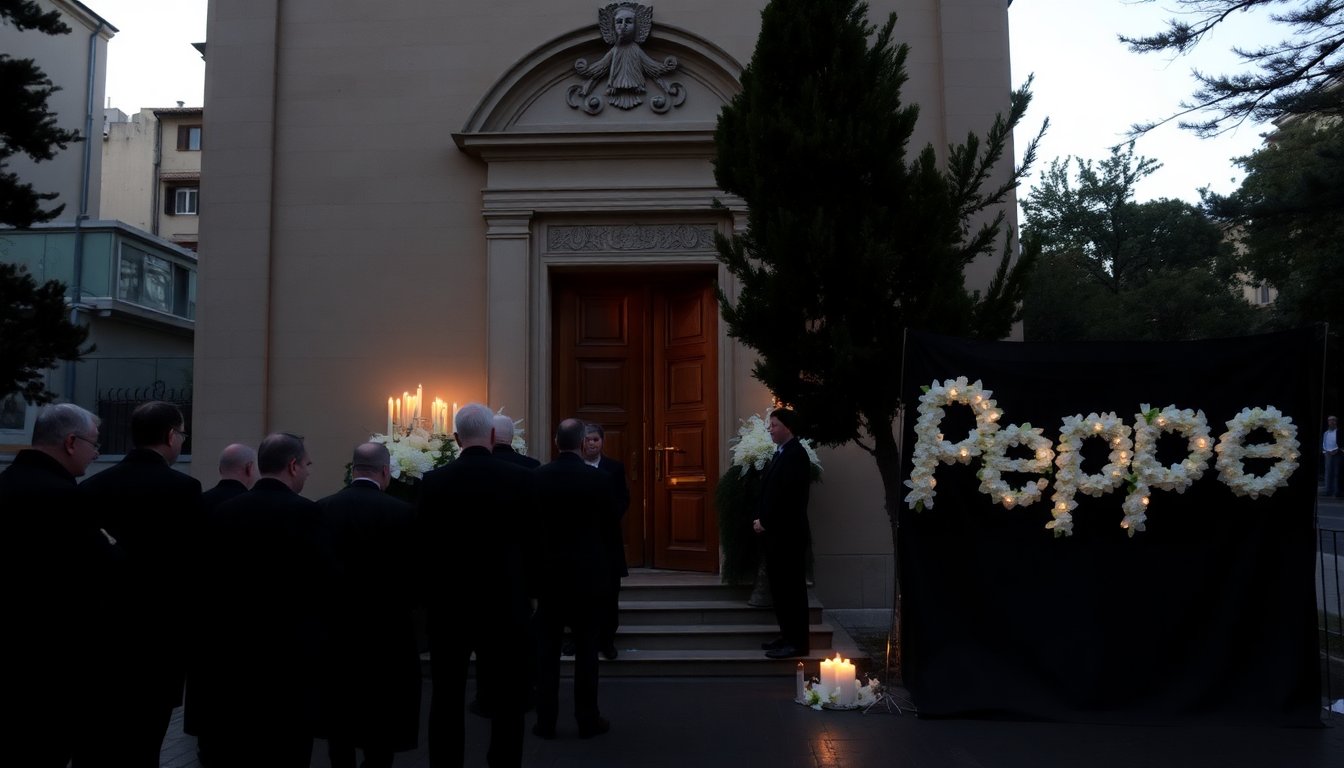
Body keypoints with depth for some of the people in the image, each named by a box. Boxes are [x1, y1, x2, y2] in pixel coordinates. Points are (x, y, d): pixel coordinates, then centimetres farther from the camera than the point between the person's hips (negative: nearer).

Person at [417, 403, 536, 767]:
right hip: (506, 602, -1)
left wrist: (430, 593, 12)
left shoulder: (434, 481, -6)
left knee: (447, 698, 13)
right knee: (506, 701, 8)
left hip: (448, 602, 1)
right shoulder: (521, 479, -7)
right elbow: (534, 543, -1)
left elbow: (422, 544, -2)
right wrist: (527, 591, 12)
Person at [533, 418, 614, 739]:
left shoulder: (537, 477, -6)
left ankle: (546, 721, 13)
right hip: (587, 572, -1)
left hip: (548, 572, 1)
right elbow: (608, 522, 3)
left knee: (547, 649, 9)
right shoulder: (599, 478, -10)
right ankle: (588, 720, 12)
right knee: (586, 648, 6)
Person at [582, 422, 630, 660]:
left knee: (609, 591, 1)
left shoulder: (615, 467, 6)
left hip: (607, 537, 1)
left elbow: (624, 499, 0)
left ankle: (607, 639, 11)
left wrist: (608, 515, -16)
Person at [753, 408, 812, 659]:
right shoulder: (781, 452, 16)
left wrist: (764, 522, -12)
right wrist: (761, 519, 4)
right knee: (779, 585, 13)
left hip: (787, 532, -9)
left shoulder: (795, 453, -14)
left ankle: (798, 642, 1)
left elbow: (784, 493, -20)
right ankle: (788, 635, 21)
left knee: (792, 587, -4)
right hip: (776, 531, 9)